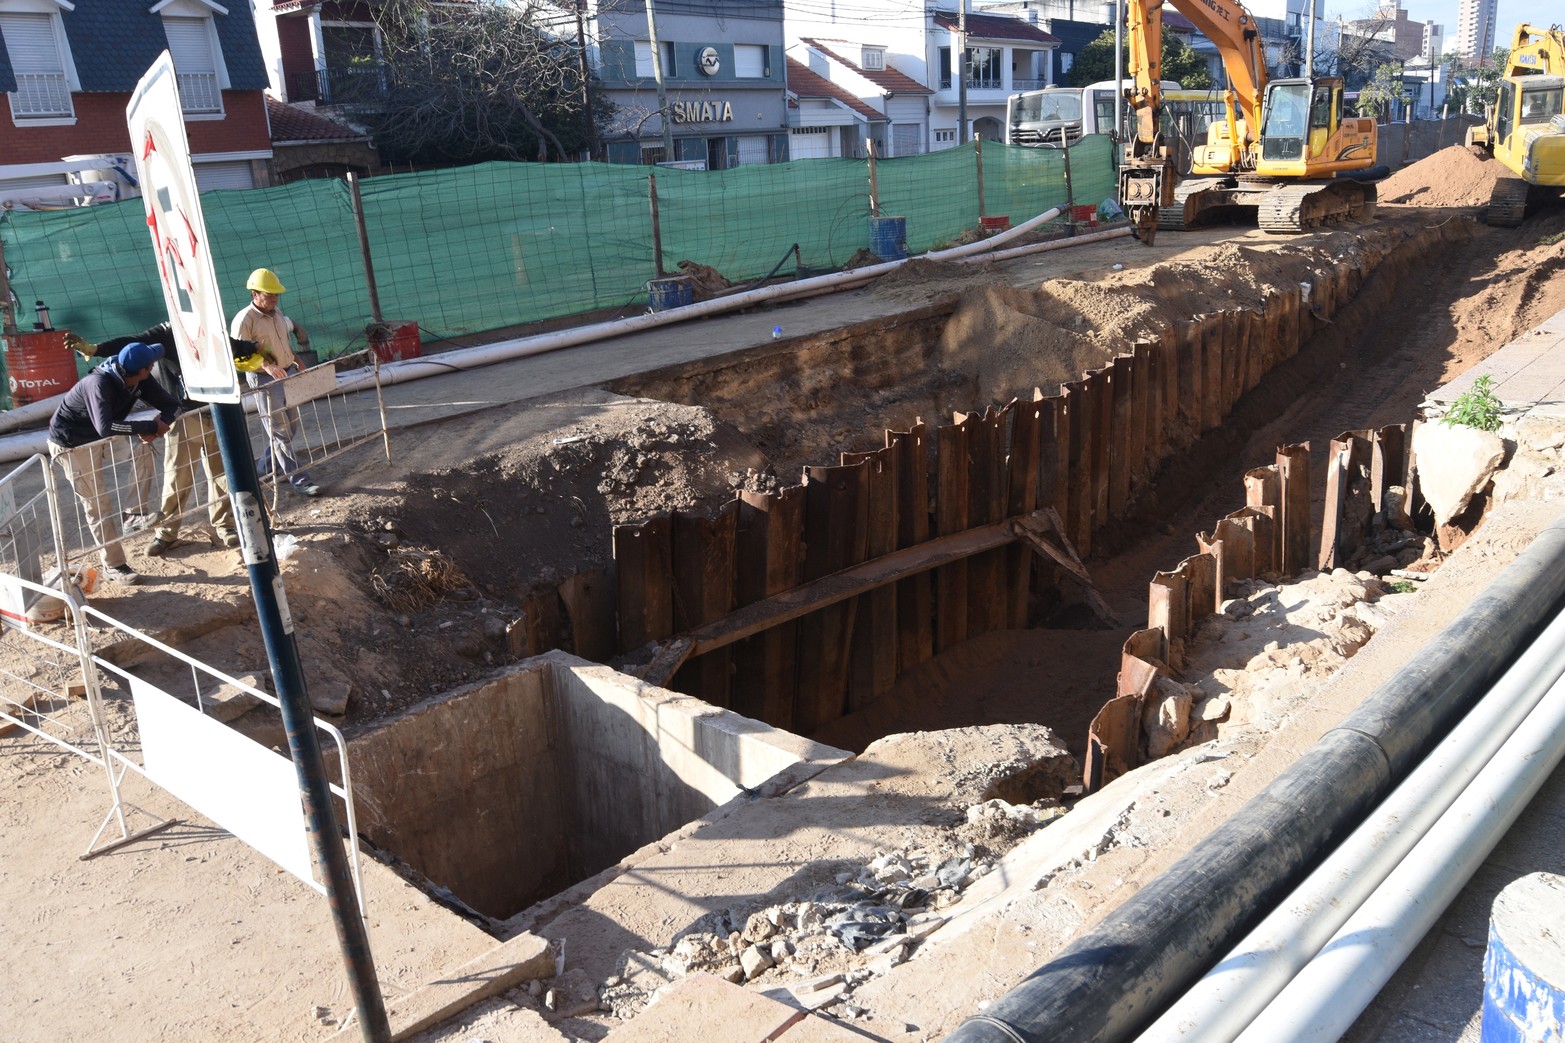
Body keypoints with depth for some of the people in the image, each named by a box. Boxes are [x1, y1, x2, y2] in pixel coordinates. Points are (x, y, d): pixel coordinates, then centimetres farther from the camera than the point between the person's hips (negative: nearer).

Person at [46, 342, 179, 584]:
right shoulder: (100, 384, -35)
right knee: (98, 501, -6)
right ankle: (114, 566, 3)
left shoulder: (139, 380, -15)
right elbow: (105, 428, -48)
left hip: (97, 439, 8)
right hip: (70, 444, -8)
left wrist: (154, 428, -30)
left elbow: (171, 406, -11)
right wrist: (151, 426, -43)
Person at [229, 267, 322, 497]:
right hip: (265, 380, -8)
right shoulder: (244, 320, -15)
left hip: (287, 374, 8)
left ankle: (264, 466, 32)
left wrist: (294, 358, 16)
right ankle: (299, 479, -1)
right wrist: (266, 365, -29)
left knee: (291, 425, 16)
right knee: (280, 431, -4)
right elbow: (239, 358, -18)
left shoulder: (277, 313, 9)